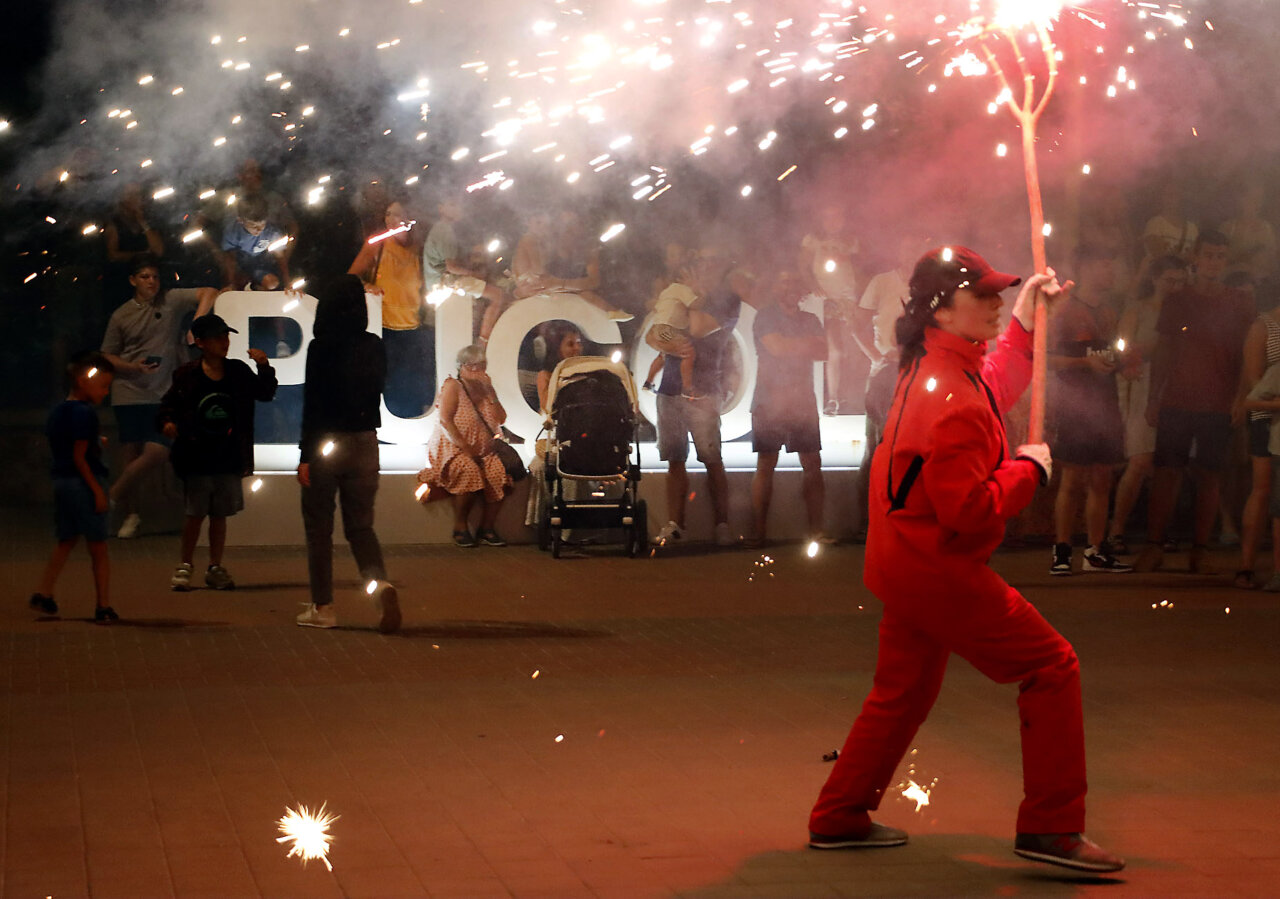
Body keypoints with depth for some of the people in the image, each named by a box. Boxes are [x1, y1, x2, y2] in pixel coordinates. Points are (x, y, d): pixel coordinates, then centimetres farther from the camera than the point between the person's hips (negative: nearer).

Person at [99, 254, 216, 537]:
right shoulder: (121, 316, 5)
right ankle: (130, 515, 18)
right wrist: (134, 367, -8)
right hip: (128, 393, 0)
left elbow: (209, 293, -6)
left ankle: (115, 495, 13)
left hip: (161, 394, 0)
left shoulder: (172, 300, 2)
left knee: (157, 453, -11)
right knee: (132, 454, 1)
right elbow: (107, 356, 10)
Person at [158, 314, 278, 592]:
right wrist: (167, 423, -19)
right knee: (195, 514, 1)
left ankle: (215, 568, 21)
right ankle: (185, 565, 18)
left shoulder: (238, 373, 5)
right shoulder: (188, 376, -5)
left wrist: (264, 368, -6)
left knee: (219, 516, 9)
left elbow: (265, 394, 10)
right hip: (197, 461, -3)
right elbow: (169, 405, 1)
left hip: (229, 461, 3)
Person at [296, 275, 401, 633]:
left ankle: (323, 607, 10)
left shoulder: (321, 348, -13)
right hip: (365, 442, 4)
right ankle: (381, 584, -14)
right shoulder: (374, 346, 1)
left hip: (326, 443, -4)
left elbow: (313, 405, -13)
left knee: (319, 526, 7)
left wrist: (305, 455, -10)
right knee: (360, 525, 11)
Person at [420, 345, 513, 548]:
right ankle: (460, 527, -21)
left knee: (500, 473, -26)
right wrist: (465, 448, -22)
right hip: (451, 449, -5)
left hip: (483, 452, 5)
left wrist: (490, 390, -2)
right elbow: (445, 420, -12)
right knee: (470, 471, -35)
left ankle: (487, 528, -16)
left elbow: (501, 419, 5)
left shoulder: (485, 388, 16)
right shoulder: (452, 386, -1)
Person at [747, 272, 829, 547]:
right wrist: (808, 344, -1)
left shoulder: (810, 320, 17)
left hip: (804, 402, 4)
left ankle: (815, 530, 0)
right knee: (765, 466, -5)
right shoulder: (766, 316, 3)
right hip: (770, 401, -4)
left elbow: (823, 352, 3)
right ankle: (759, 532, -4)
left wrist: (791, 347, -10)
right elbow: (776, 347, -13)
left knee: (813, 465, -2)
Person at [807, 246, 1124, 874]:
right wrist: (1029, 468, -13)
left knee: (903, 691, 21)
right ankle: (1051, 827, 0)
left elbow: (990, 397, 28)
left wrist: (1023, 322, 23)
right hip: (940, 571, -10)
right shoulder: (954, 399, -25)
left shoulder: (930, 363, 6)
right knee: (1052, 668, -2)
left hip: (904, 561, 10)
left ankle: (839, 819, 28)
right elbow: (971, 510, -27)